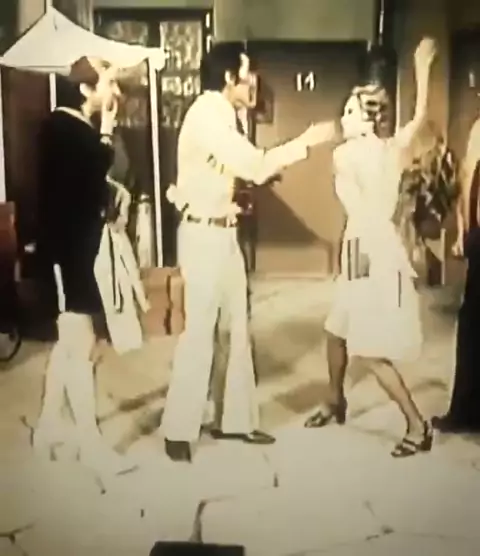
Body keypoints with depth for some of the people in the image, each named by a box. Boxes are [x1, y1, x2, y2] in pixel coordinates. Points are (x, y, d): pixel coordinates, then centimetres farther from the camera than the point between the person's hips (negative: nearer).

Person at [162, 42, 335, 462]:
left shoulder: (220, 115, 13)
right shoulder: (207, 116, -17)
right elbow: (256, 167, -25)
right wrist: (307, 141, -18)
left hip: (222, 232, 10)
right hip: (204, 235, -10)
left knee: (237, 327, 13)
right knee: (199, 331, -4)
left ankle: (237, 420, 24)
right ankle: (179, 431, 8)